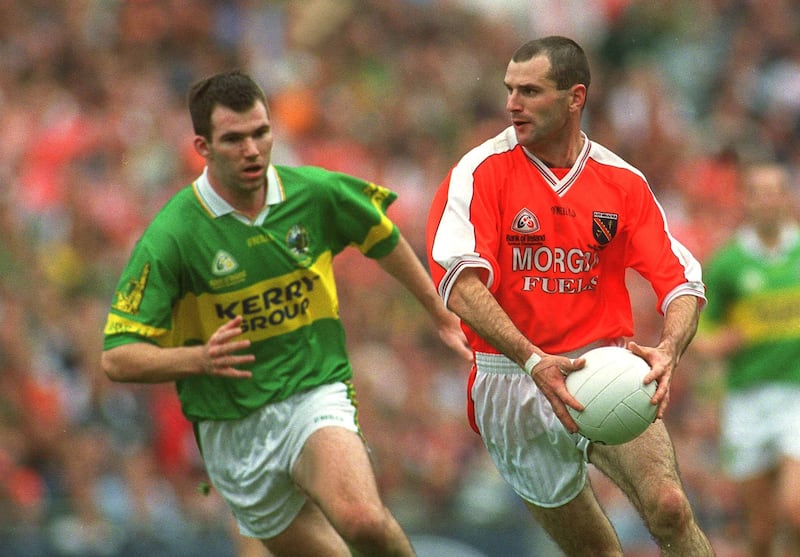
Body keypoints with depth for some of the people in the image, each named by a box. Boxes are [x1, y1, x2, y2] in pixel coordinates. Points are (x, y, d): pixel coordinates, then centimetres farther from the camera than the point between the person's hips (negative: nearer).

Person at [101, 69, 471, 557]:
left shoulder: (316, 193, -5)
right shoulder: (170, 237, -13)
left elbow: (383, 237, 18)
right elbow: (118, 358, -13)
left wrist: (440, 314, 26)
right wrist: (200, 358, -30)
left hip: (316, 393, 0)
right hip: (231, 428, 0)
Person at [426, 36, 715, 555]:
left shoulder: (624, 182, 2)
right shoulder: (481, 171, -6)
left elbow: (683, 282, -1)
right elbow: (460, 282, -19)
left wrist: (669, 350, -24)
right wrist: (533, 361, -33)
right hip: (514, 381, -1)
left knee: (669, 507, -23)